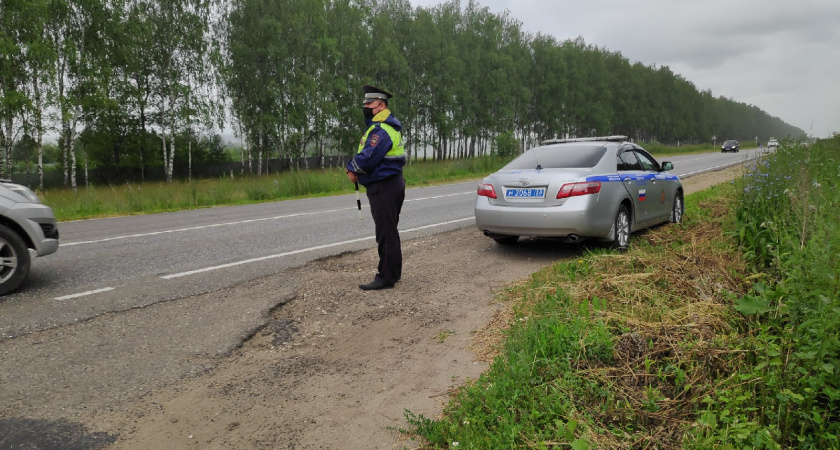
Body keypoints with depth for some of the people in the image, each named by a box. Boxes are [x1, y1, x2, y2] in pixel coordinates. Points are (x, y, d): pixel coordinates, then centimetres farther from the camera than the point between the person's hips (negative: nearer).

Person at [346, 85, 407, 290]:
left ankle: (386, 277, 1)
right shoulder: (384, 126, 16)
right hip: (392, 184, 11)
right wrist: (355, 169, 1)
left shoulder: (382, 130, -19)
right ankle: (393, 272, 28)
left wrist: (352, 167, -8)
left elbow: (367, 159, -28)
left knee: (385, 233, -5)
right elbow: (370, 155, 18)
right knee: (389, 231, 18)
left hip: (383, 188, -11)